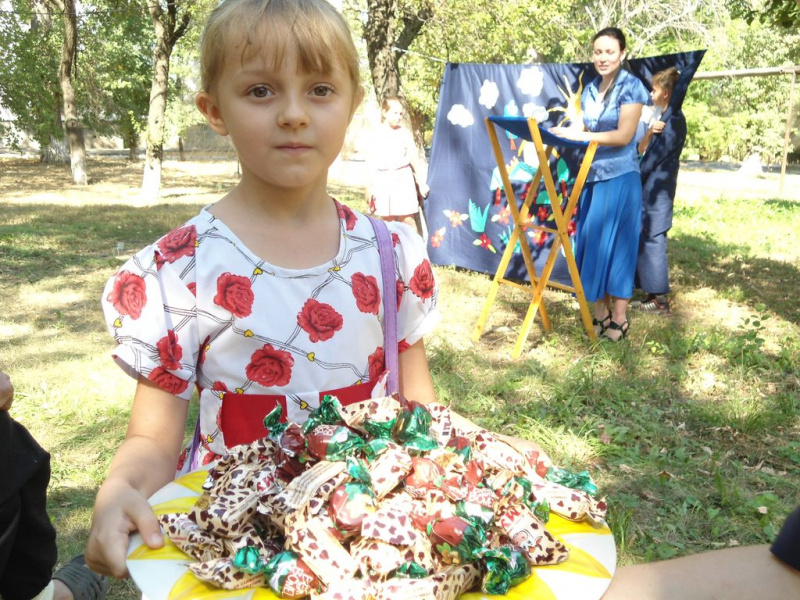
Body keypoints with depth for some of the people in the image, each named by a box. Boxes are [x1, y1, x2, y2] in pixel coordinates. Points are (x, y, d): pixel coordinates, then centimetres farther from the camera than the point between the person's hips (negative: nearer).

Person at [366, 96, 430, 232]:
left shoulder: (404, 133, 0)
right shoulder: (378, 134, 5)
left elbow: (414, 158, 0)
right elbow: (373, 161, 7)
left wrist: (421, 183, -3)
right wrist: (370, 186, 5)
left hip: (402, 179, -2)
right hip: (383, 181, 2)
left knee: (408, 219, -3)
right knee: (387, 219, 9)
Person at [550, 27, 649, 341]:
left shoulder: (631, 86, -7)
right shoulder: (589, 90, 12)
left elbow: (623, 136, -15)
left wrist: (580, 136, -20)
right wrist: (565, 135, -4)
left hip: (619, 178, -6)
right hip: (591, 177, 6)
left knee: (616, 245, -2)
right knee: (591, 244, 6)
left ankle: (619, 318, 8)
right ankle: (600, 312, 17)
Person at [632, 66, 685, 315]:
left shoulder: (674, 120, -12)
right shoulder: (661, 117, 16)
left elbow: (656, 156, -14)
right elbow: (642, 150, 10)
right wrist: (650, 131, -9)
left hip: (657, 190, -9)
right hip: (649, 188, 9)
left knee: (653, 241, -7)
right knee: (646, 241, 10)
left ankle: (661, 300, -1)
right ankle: (653, 294, 17)